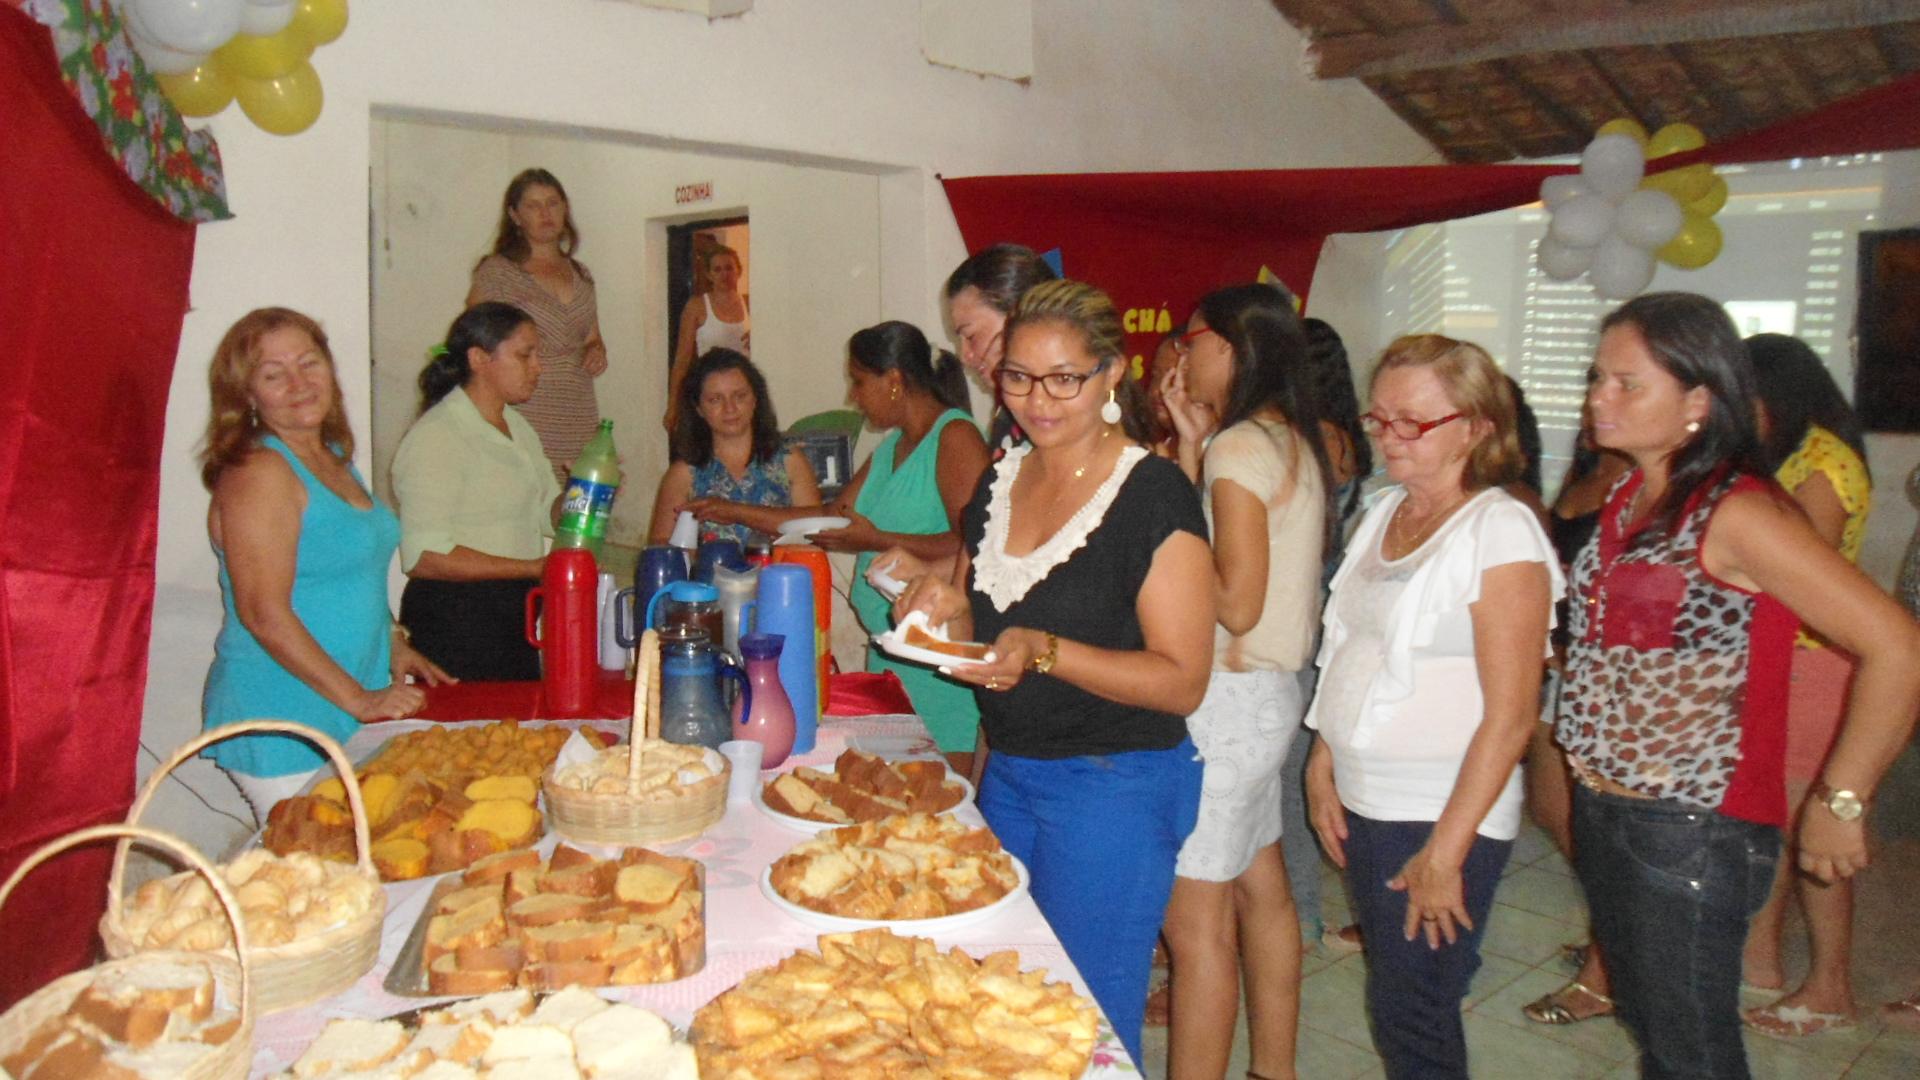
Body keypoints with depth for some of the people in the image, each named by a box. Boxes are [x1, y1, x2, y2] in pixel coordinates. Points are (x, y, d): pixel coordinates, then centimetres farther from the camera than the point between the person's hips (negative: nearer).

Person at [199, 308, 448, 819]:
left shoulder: (334, 458, 12)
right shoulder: (258, 473, -15)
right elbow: (265, 615, -21)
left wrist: (393, 645, 13)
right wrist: (359, 699, -18)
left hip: (350, 719, 8)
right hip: (281, 728, -8)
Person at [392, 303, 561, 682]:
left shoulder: (518, 427, 14)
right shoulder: (435, 436, -16)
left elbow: (548, 514, 19)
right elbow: (425, 556, -23)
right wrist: (533, 568, -23)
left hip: (516, 614, 9)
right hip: (455, 619, -8)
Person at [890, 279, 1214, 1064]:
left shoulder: (1153, 493, -14)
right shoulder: (998, 483, 7)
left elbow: (1182, 681, -16)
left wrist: (1045, 651, -27)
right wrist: (946, 608, -5)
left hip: (1115, 787, -7)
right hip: (1006, 774, 7)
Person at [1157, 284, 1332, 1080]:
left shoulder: (1239, 448, -17)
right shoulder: (1292, 441, 11)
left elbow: (1237, 602, -21)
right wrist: (1191, 445, 6)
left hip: (1230, 697, -10)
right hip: (1270, 690, 10)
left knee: (1195, 923, -3)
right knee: (1260, 888, 19)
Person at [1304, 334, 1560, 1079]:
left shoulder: (1500, 530, -14)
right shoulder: (1382, 513, 8)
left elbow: (1510, 715, -16)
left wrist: (1446, 851, -17)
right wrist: (1322, 766, 6)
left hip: (1442, 817, -6)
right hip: (1362, 801, 7)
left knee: (1411, 1018, 3)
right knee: (1393, 998, 16)